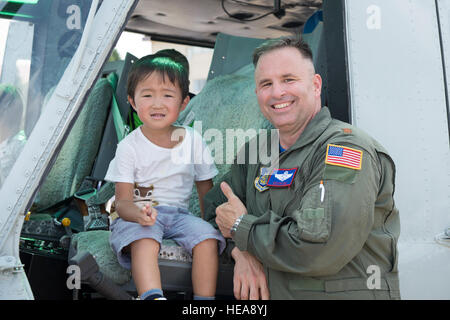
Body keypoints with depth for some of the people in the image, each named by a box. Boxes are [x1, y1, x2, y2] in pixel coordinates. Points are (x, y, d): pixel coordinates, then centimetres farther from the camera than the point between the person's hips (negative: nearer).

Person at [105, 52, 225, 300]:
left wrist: (210, 221, -6)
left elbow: (206, 191, 10)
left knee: (207, 237, -24)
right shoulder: (129, 147, -6)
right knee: (144, 240, -34)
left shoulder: (193, 140, 2)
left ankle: (205, 297, -17)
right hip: (137, 216, -2)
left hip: (179, 214, 3)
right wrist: (139, 212, -33)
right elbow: (122, 202, -9)